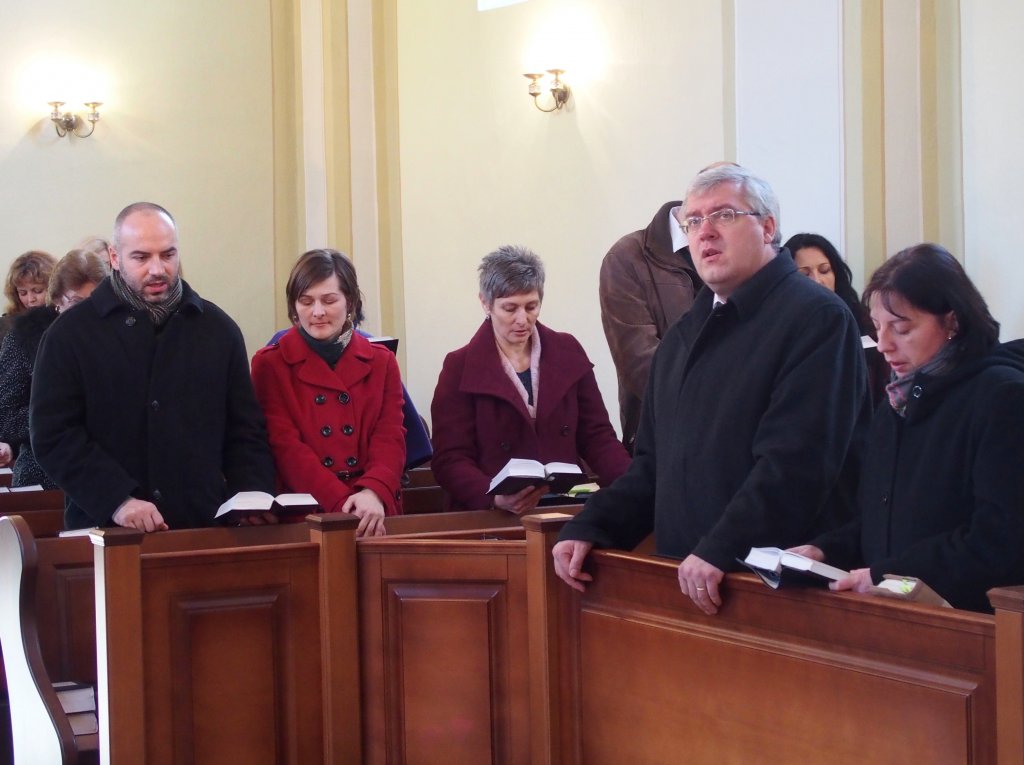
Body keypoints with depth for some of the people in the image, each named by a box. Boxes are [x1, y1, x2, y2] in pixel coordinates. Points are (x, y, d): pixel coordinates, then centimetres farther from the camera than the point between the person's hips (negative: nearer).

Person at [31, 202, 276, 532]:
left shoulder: (218, 330, 11)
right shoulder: (71, 333, 1)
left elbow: (246, 431, 12)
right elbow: (53, 434, -6)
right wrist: (117, 501, -17)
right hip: (106, 532, -2)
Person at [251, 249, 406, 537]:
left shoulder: (382, 362, 15)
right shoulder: (269, 365, 7)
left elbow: (390, 439, 3)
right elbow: (286, 447, -3)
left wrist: (373, 493, -18)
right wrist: (343, 503, -17)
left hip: (375, 515, 2)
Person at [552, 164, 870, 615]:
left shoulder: (816, 318, -10)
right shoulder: (682, 338, 18)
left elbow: (796, 459, -21)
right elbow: (653, 464, 19)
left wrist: (720, 550, -28)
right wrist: (590, 528, 4)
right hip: (682, 582, 7)